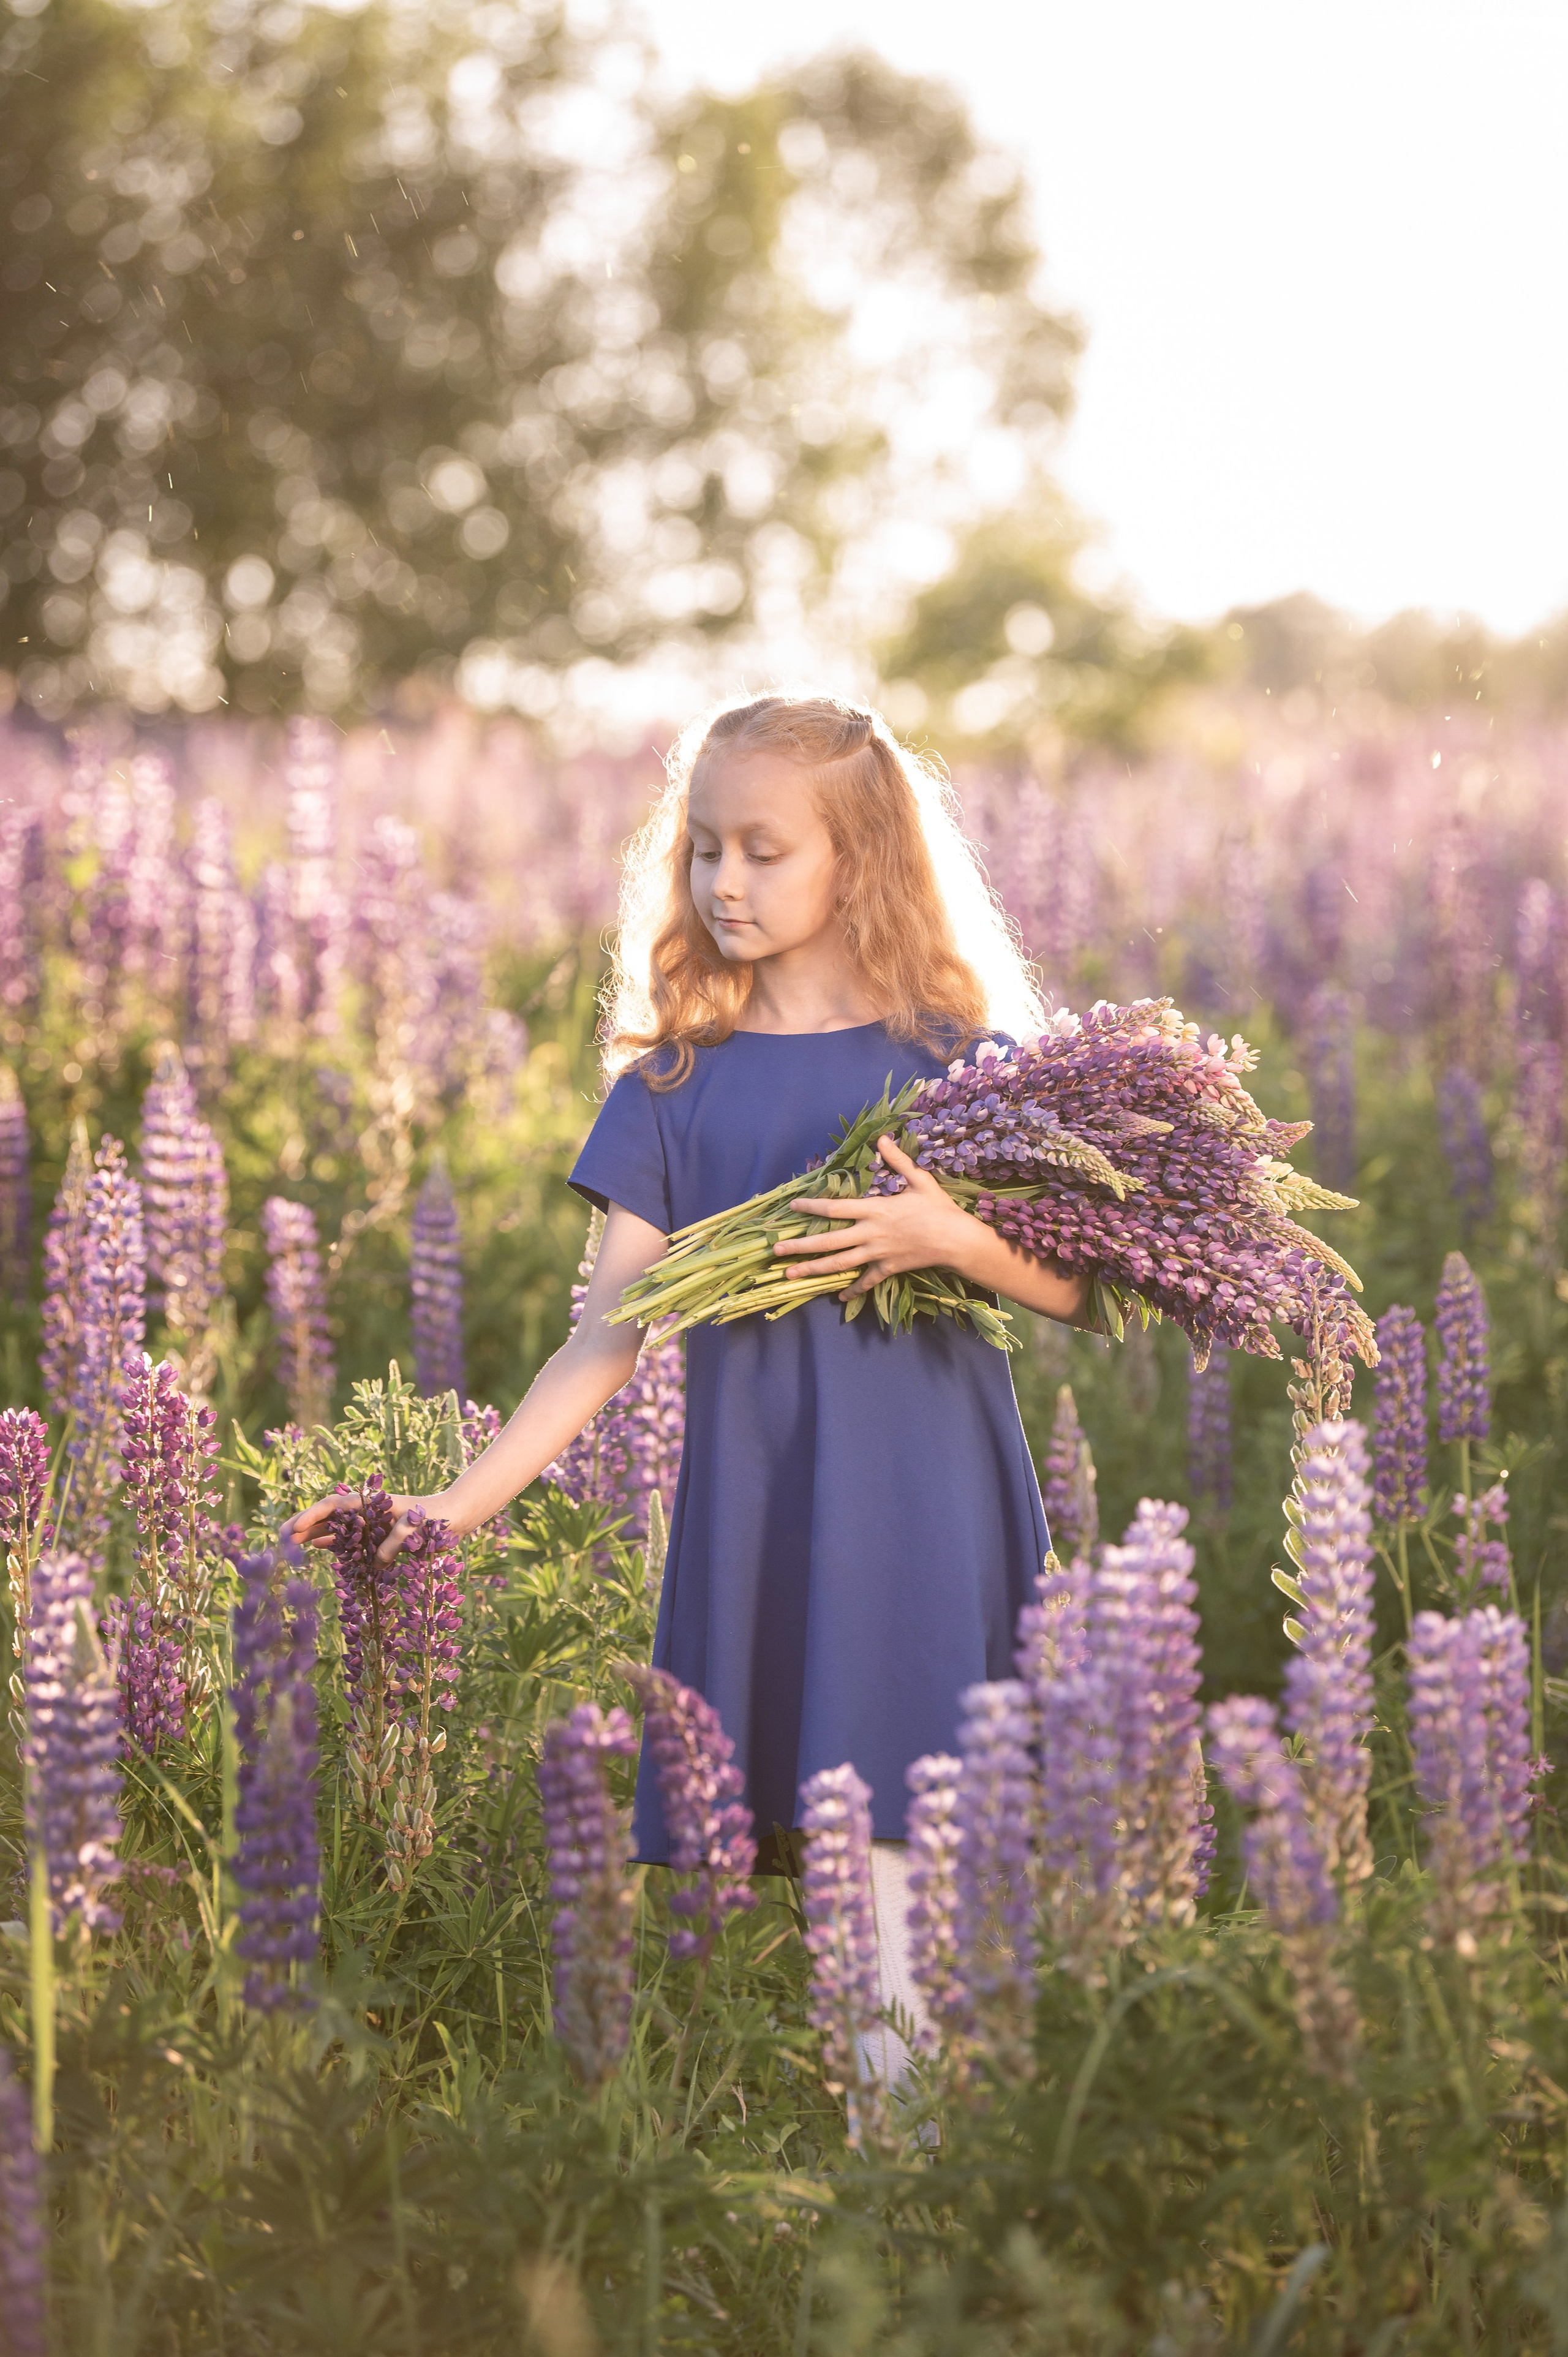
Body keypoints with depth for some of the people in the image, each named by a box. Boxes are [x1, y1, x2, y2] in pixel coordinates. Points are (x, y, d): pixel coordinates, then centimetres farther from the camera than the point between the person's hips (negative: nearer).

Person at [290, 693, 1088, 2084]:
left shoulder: (956, 1060, 3)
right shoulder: (675, 1083, 7)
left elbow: (1079, 1291, 3)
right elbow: (608, 1340, 3)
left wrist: (957, 1241, -17)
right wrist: (459, 1504, -7)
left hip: (922, 1497, -2)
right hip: (752, 1501, 2)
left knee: (899, 1824, -8)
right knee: (800, 1838, 0)